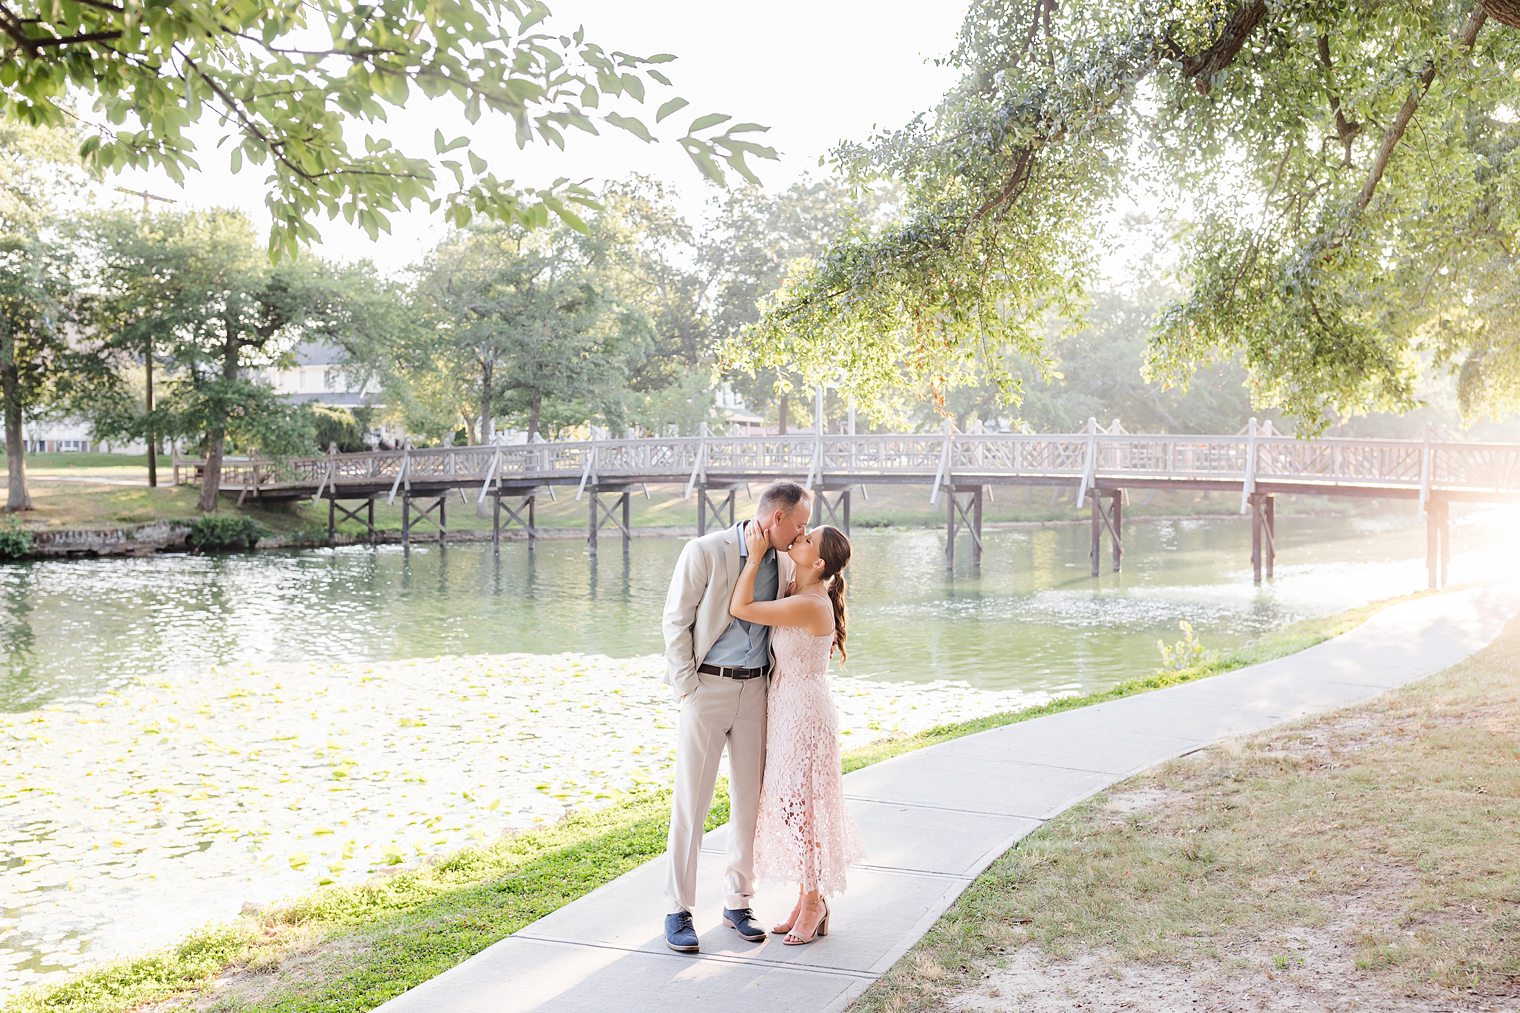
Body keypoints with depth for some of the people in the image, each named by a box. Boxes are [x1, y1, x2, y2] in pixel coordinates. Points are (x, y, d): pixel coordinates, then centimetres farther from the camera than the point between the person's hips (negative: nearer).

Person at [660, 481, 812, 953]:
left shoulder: (783, 562, 5)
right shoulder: (705, 552, -11)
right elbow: (675, 621, -9)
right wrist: (687, 690, -10)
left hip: (755, 690, 5)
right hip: (706, 688, -5)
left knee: (749, 801, 9)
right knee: (691, 804, 0)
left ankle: (738, 903, 23)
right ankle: (678, 911, 11)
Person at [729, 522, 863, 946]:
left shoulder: (808, 605, -24)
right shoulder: (799, 591, 4)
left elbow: (739, 608, -22)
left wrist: (755, 555, -18)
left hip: (805, 714, -9)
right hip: (788, 710, 9)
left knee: (799, 805, 0)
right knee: (791, 803, 14)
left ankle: (813, 903, 16)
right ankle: (809, 898, 25)